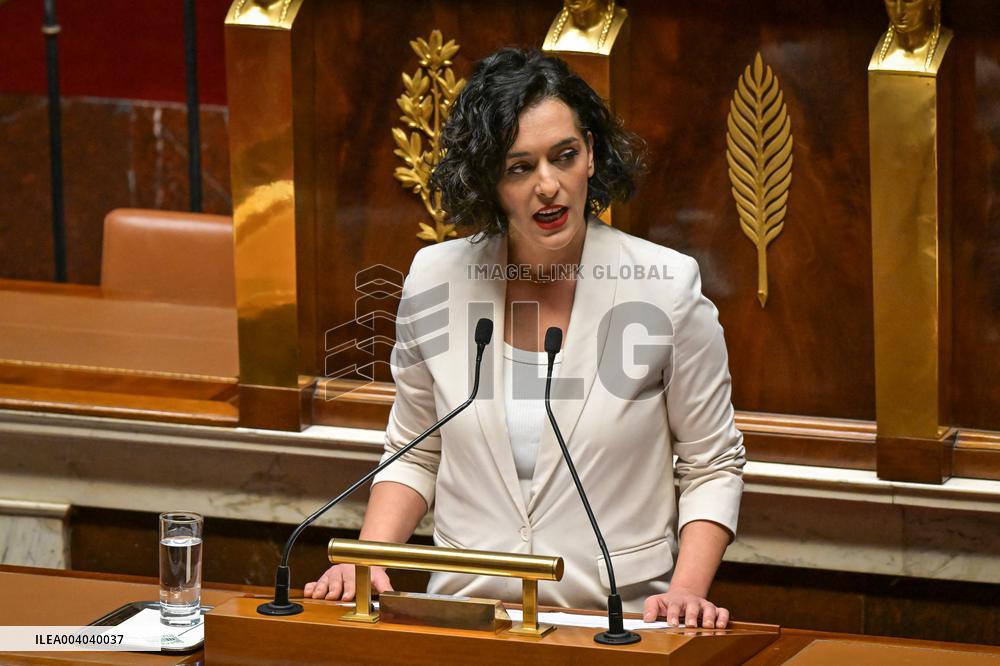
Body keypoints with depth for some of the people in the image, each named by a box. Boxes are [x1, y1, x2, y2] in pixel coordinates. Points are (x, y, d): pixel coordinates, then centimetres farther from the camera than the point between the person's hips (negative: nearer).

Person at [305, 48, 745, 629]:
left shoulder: (668, 285, -3)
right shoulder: (436, 278, 4)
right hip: (465, 618, 2)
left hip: (617, 619, -2)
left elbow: (712, 466, 4)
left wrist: (687, 591, -11)